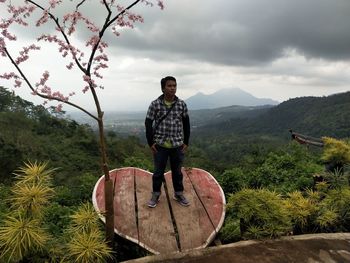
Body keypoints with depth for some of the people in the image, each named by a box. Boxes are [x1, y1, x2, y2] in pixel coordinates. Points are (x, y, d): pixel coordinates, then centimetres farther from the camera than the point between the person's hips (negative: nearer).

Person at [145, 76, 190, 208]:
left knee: (177, 171, 15)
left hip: (177, 145, 2)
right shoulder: (155, 104, -8)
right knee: (158, 171, 11)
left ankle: (178, 194, 32)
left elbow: (186, 124, 6)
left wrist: (186, 142, 4)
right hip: (160, 145, -1)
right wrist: (150, 142, -6)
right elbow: (148, 123, -3)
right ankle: (155, 195, 29)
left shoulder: (182, 104, -2)